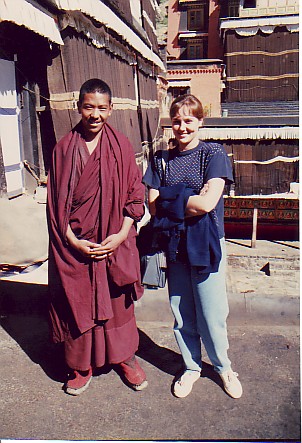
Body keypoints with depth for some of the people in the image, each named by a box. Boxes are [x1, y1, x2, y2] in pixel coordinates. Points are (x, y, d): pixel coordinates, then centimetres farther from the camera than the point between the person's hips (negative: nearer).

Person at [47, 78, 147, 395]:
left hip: (116, 242, 0)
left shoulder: (121, 145, 0)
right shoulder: (64, 148, 1)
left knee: (118, 300, 12)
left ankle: (125, 357, 34)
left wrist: (122, 235, -11)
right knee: (78, 302, 10)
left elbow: (135, 193, 0)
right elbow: (57, 202, 0)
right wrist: (72, 241, -9)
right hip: (75, 244, 0)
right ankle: (81, 366, 30)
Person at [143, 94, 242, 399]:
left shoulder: (214, 154, -4)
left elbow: (207, 203, -16)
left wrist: (170, 199, -8)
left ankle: (223, 366, 32)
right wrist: (190, 203, -10)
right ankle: (191, 367, 35)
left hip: (206, 244, -3)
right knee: (181, 312, 13)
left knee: (211, 313, 4)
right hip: (174, 244, 4)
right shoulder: (161, 159, 8)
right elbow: (153, 207, -1)